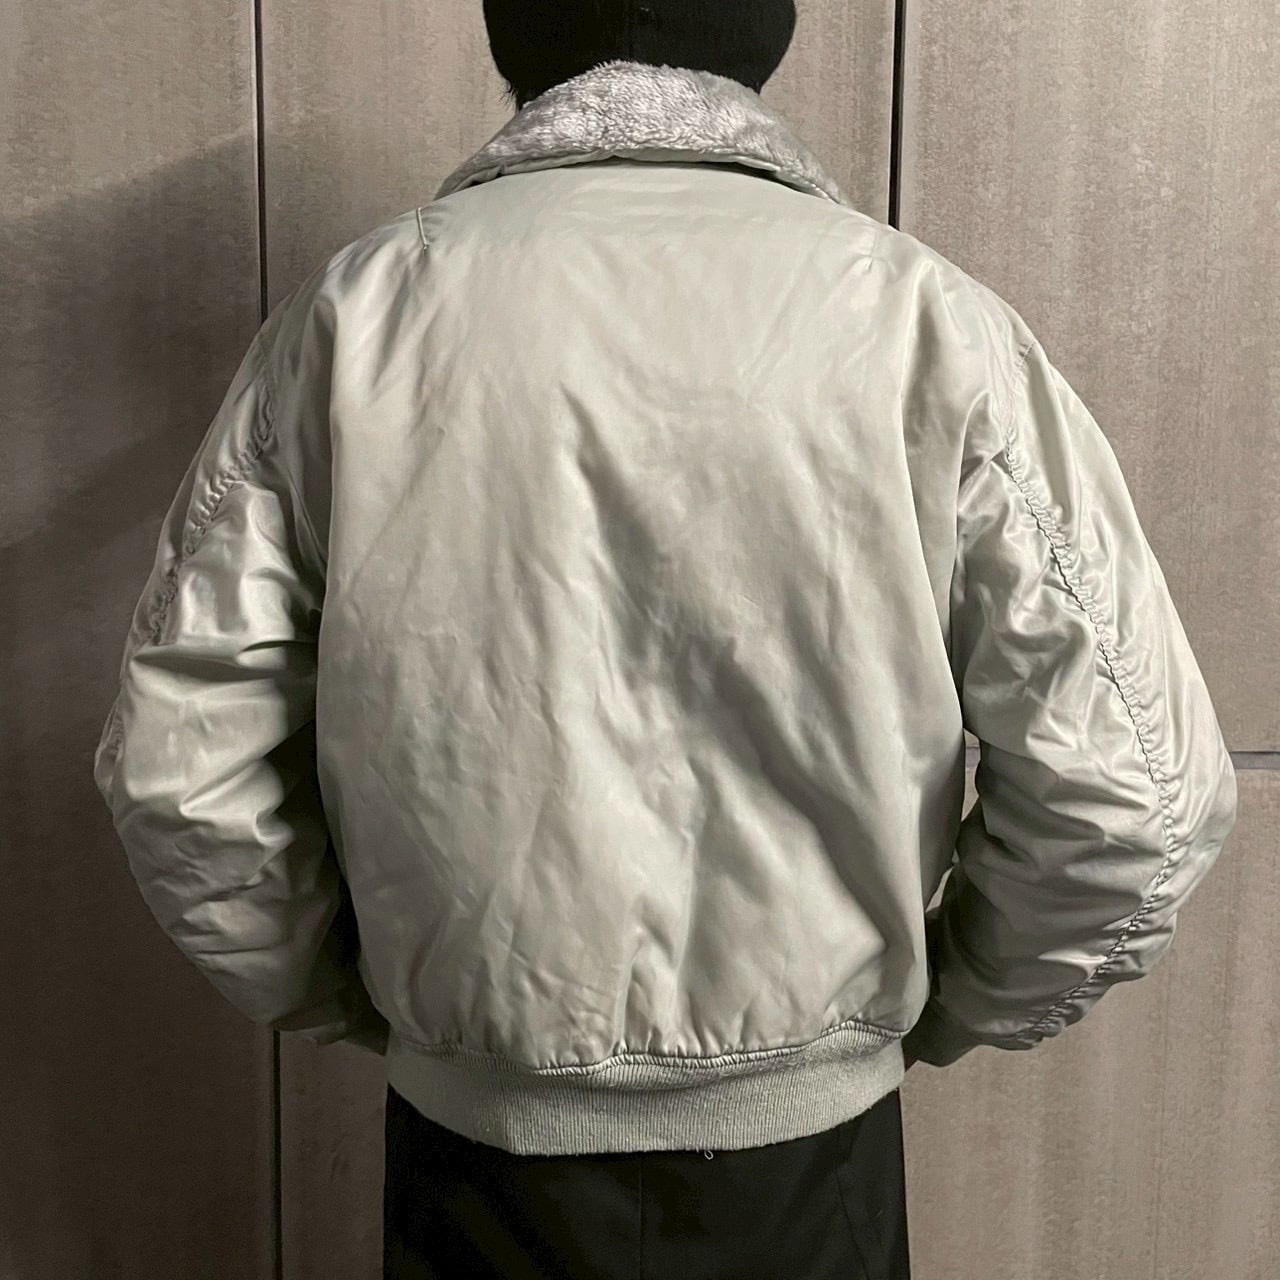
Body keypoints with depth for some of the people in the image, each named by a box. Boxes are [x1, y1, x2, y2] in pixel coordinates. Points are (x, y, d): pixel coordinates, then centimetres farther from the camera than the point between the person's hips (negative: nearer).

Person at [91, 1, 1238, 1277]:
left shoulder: (357, 307, -10)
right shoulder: (926, 319, -13)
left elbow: (177, 764, -7)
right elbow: (1132, 792, -14)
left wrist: (344, 998, 8)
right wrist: (946, 1009, 3)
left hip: (477, 1129, 1)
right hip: (806, 1134, 0)